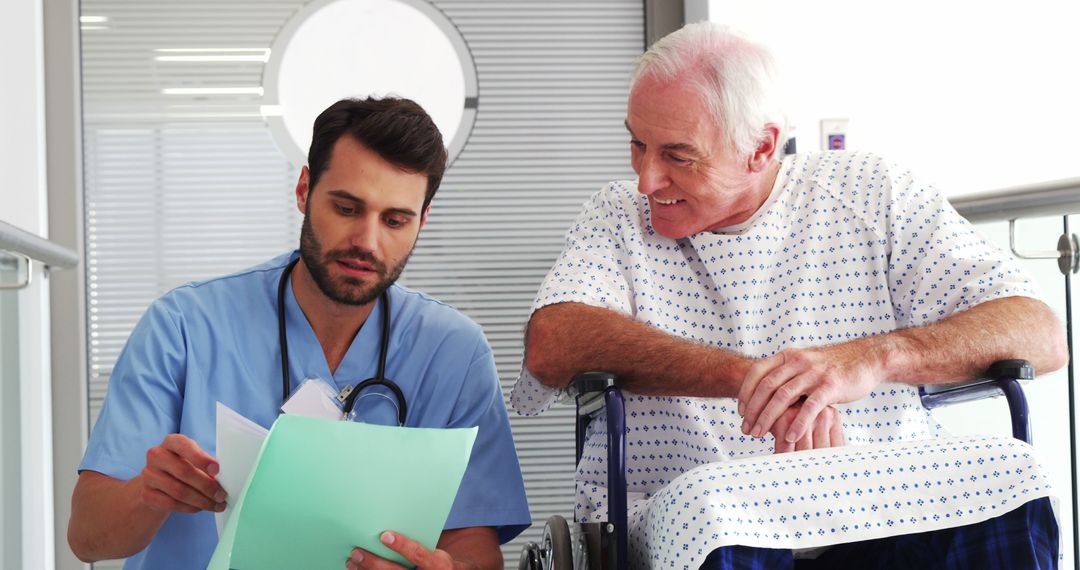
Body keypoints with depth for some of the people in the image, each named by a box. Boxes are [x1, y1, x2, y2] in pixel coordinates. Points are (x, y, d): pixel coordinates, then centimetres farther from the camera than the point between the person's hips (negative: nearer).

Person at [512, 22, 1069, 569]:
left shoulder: (873, 195, 11)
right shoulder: (618, 216, 13)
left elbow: (1041, 335, 1)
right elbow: (551, 345, -7)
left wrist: (870, 357, -18)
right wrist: (749, 376, -18)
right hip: (682, 520, 0)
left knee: (1000, 474, -28)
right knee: (711, 504, -36)